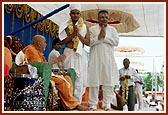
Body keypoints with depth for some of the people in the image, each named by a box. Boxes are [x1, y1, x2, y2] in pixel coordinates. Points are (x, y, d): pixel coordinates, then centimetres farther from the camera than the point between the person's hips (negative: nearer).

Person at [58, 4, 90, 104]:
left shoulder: (85, 27, 9)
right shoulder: (66, 26, 6)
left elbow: (88, 42, 2)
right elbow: (62, 42, 0)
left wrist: (79, 34, -11)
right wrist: (72, 35, -10)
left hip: (81, 54, 1)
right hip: (69, 53, -1)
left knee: (80, 78, -3)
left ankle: (77, 102, 2)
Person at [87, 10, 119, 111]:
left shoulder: (112, 29, 14)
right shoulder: (92, 29, 10)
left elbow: (116, 42, 0)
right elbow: (89, 42, -2)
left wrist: (105, 36, -8)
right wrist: (99, 36, -12)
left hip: (108, 59, 2)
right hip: (96, 59, -1)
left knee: (108, 82, -1)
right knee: (94, 81, -3)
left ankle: (107, 104, 5)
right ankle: (93, 105, 3)